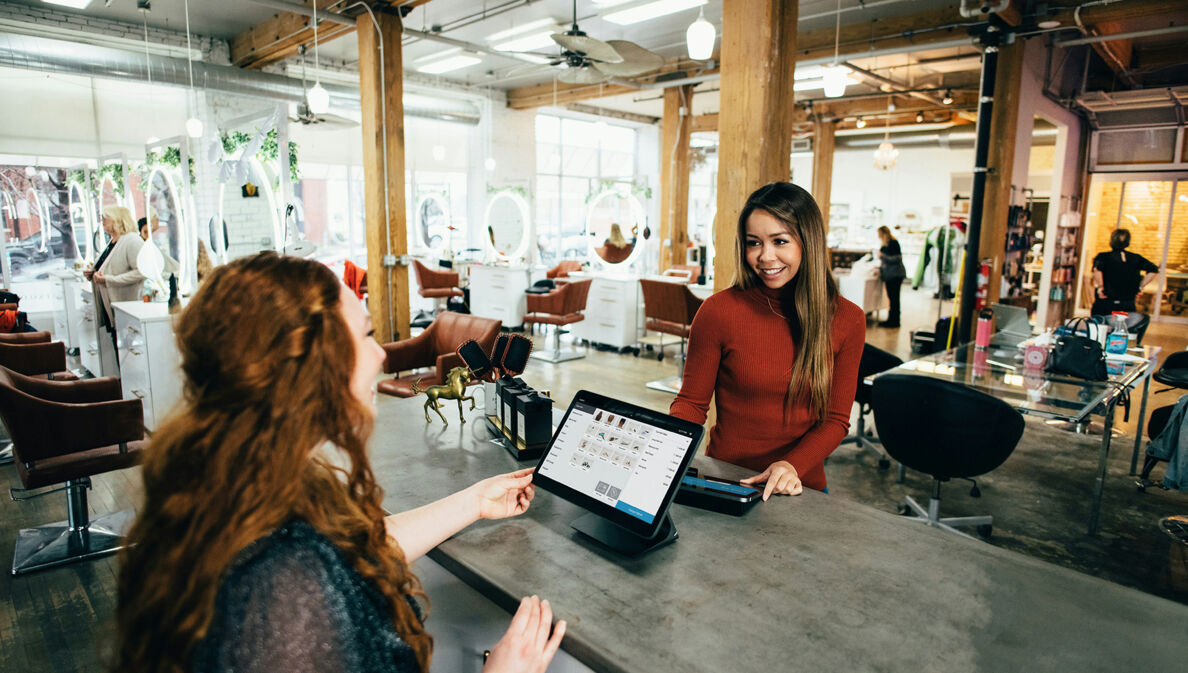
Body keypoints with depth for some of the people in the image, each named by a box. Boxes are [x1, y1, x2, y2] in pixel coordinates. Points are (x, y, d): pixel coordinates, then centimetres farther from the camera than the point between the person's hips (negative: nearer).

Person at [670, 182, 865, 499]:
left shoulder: (847, 320, 0)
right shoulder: (719, 310, -7)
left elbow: (836, 419, 3)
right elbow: (692, 402, 2)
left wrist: (792, 465, -15)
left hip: (802, 487, 1)